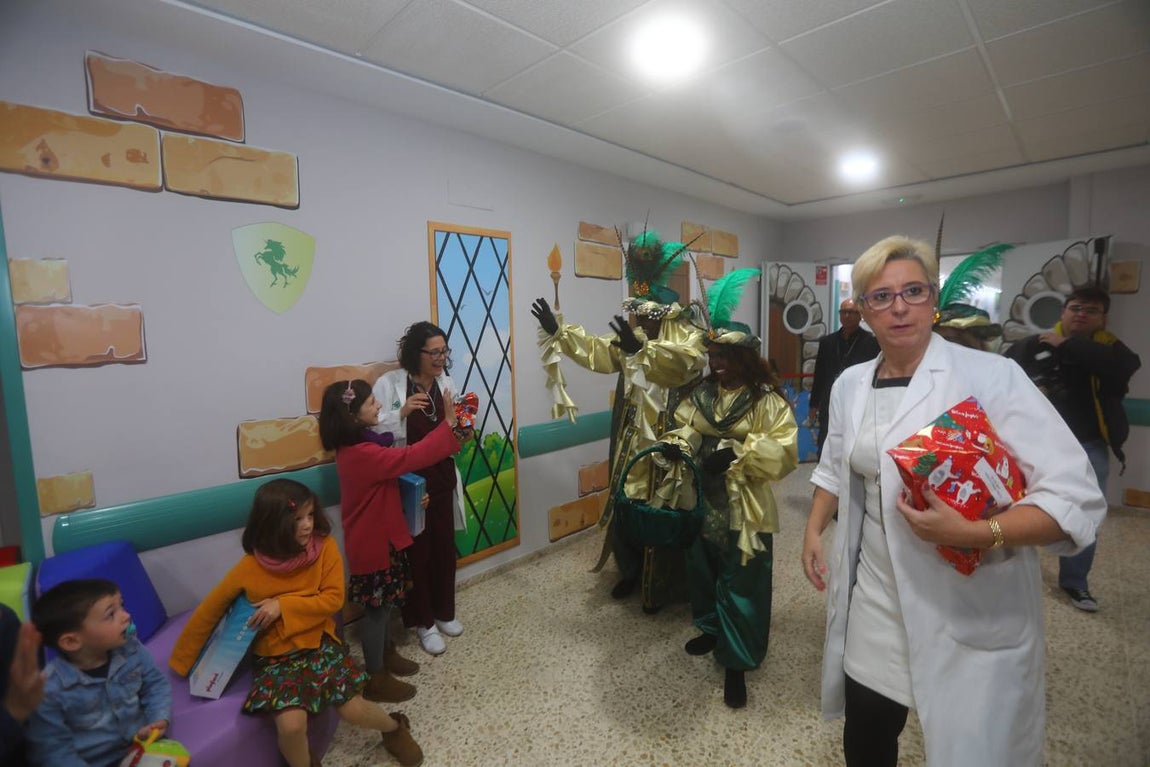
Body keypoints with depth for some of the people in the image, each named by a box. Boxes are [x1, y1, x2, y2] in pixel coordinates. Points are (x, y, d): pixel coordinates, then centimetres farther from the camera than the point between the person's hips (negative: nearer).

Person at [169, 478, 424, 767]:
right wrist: (182, 662, 7)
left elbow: (333, 598, -12)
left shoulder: (324, 546, -14)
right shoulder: (249, 567, -15)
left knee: (352, 709, -10)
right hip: (275, 653, 0)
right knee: (291, 724, -21)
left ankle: (395, 727, 23)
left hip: (319, 642, 0)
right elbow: (209, 611, -1)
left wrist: (283, 605, -21)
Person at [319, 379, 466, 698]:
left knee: (384, 602, 23)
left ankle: (385, 652, 42)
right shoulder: (362, 453, -30)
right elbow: (411, 457, -34)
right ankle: (376, 678, 25)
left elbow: (390, 469, 12)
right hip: (373, 542, -9)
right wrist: (449, 423, -30)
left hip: (379, 536, 9)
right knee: (377, 607, 7)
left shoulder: (355, 446, 3)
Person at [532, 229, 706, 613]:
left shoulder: (688, 335, -11)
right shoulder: (635, 334, 10)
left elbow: (679, 364, -33)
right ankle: (631, 572, 37)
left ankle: (660, 586, 27)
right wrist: (557, 332, -4)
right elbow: (595, 351, 6)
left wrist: (640, 349, -48)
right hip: (632, 441, 6)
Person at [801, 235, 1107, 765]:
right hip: (875, 599, 4)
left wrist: (971, 533, -29)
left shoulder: (991, 375, -14)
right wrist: (813, 531, 7)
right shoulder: (849, 384, 2)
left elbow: (1076, 498, -17)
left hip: (973, 614, -4)